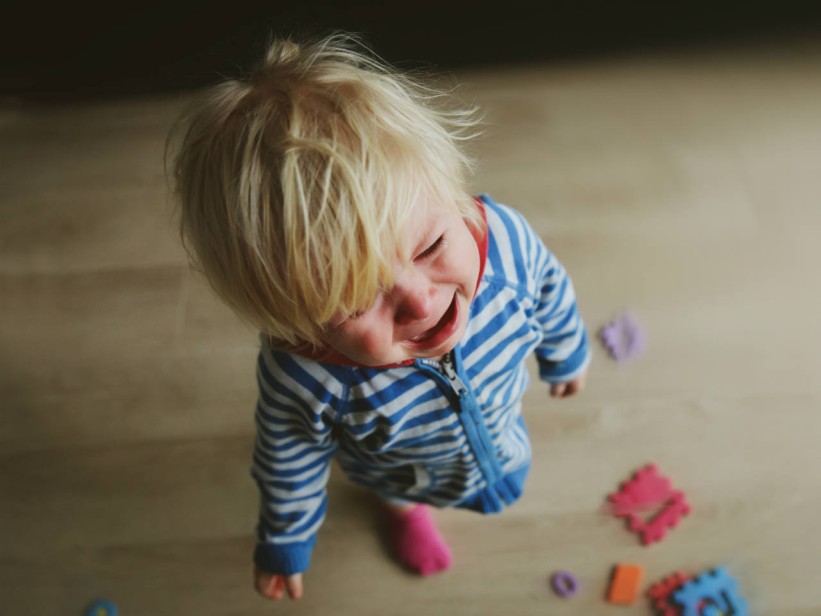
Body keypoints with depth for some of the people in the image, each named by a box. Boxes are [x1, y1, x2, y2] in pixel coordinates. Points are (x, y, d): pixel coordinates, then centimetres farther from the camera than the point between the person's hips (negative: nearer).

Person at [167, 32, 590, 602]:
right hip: (403, 469, -2)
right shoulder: (303, 382, -46)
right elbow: (288, 466, -22)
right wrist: (285, 546, -4)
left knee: (507, 480, 37)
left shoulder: (504, 235, -40)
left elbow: (549, 292, -15)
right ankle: (404, 509, 74)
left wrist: (566, 355, 5)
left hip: (499, 418, 2)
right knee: (401, 489, 36)